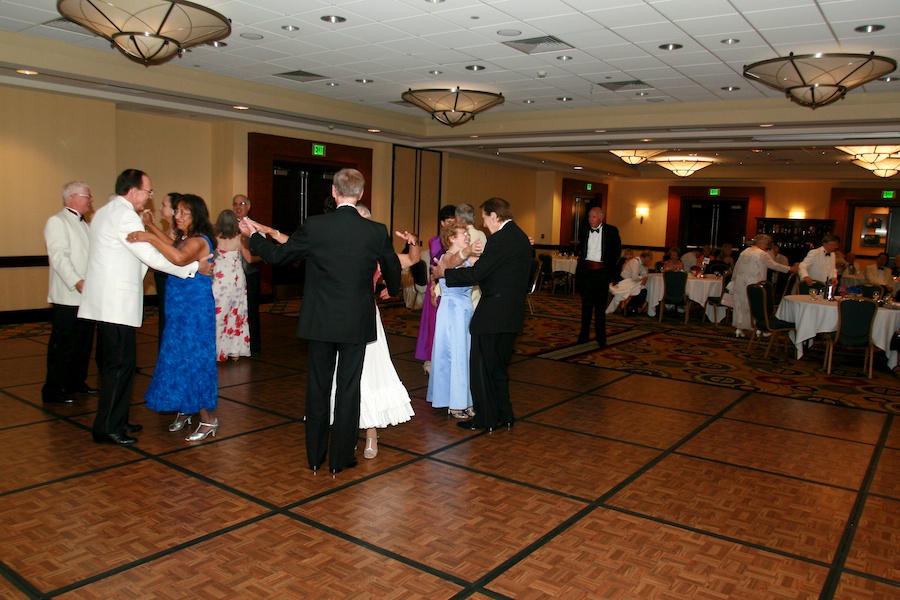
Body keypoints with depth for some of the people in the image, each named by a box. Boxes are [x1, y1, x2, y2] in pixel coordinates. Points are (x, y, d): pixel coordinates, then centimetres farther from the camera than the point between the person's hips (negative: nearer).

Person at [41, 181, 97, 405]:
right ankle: (52, 390, 6)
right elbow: (59, 256, -18)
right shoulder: (57, 222, -7)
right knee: (62, 346, -3)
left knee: (84, 344, 13)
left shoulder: (83, 224, 21)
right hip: (67, 297, -8)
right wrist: (77, 282, -28)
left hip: (86, 296, 8)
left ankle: (76, 382, 25)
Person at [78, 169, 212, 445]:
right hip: (116, 303, -10)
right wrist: (195, 267, -13)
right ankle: (108, 427, 2)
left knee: (113, 363, 15)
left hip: (106, 302, 10)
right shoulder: (125, 216, -15)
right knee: (121, 364, -4)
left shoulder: (106, 212, 17)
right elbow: (153, 257, -17)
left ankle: (114, 421, 24)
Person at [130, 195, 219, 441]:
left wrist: (150, 238, -35)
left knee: (192, 359, -5)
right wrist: (151, 226, 28)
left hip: (195, 310, -9)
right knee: (180, 358, 14)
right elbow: (173, 248, 34)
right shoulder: (184, 239, 11)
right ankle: (184, 411, 27)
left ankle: (208, 419, 5)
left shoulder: (198, 241, -18)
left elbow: (179, 257, -39)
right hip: (179, 309, 9)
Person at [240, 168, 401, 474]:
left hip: (320, 322, 1)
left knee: (318, 387, 13)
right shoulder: (377, 231, -7)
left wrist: (253, 236, 23)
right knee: (348, 389, 9)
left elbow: (277, 255, 3)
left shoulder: (313, 226, -10)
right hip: (357, 323, 0)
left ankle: (315, 456, 26)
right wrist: (392, 290, 33)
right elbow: (393, 269, 10)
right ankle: (340, 458, 18)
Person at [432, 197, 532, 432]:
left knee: (481, 366, 3)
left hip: (492, 313, -9)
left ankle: (485, 418, 10)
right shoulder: (521, 237, 13)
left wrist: (445, 272, -6)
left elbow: (476, 274, -18)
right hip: (512, 314, 9)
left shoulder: (500, 239, -17)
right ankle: (504, 415, 27)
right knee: (499, 366, 19)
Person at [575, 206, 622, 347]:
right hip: (586, 271, 2)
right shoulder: (584, 231, 3)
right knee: (586, 305, 8)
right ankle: (584, 335, 16)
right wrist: (580, 262, 9)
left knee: (600, 306, 5)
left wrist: (610, 263, 4)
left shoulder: (611, 231, -3)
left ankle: (601, 338, 12)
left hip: (602, 271, -2)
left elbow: (617, 249, 9)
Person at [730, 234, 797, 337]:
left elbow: (736, 266, 15)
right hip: (753, 283, -6)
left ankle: (739, 328, 9)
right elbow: (774, 265, -7)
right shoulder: (762, 254, -9)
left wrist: (734, 279, 24)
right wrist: (789, 269, 2)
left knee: (740, 303, 8)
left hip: (740, 282, 6)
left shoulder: (745, 251, 11)